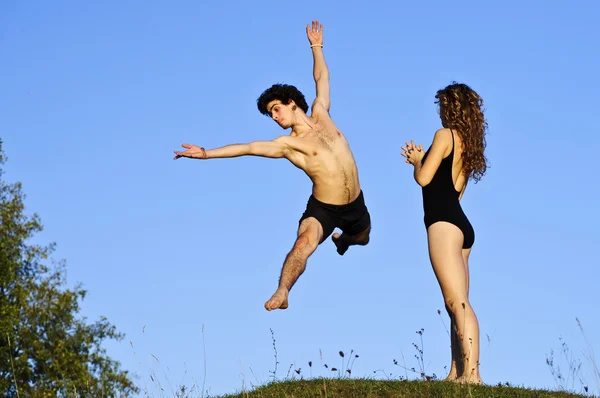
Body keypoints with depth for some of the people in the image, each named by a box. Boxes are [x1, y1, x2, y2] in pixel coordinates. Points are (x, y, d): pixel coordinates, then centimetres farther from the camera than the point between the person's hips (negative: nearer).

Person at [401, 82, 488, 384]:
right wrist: (421, 158, 25)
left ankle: (471, 373, -26)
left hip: (444, 224, -10)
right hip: (461, 226, 10)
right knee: (456, 304, 8)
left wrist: (416, 159, 10)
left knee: (457, 302, -18)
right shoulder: (468, 144, 19)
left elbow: (423, 178, -10)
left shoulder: (446, 134, -5)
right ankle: (457, 373, 7)